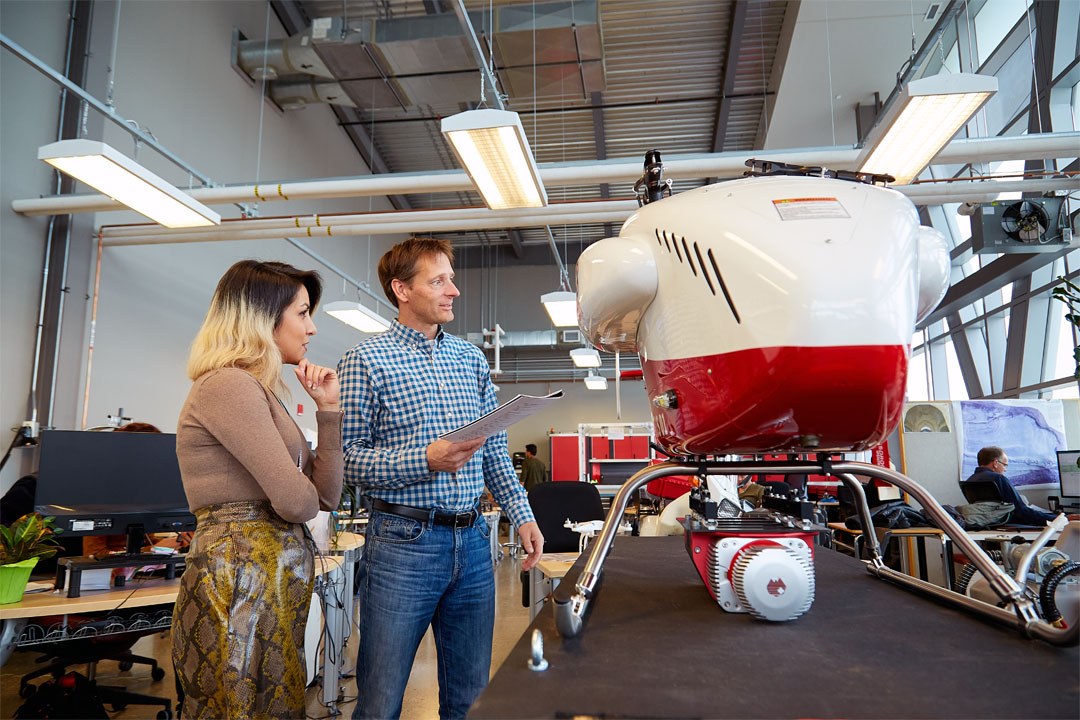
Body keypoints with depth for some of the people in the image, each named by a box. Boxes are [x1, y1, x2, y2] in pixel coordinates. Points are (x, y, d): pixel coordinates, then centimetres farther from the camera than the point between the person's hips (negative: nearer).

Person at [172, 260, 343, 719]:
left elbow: (326, 496, 11)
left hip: (275, 584, 10)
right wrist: (298, 496, 4)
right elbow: (297, 502, -20)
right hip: (241, 581, -10)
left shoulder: (260, 390, 17)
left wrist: (328, 408, 4)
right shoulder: (228, 385, -14)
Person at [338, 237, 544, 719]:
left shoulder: (471, 359, 12)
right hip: (402, 543, -5)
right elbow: (348, 459, -10)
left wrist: (521, 514, 6)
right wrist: (427, 460, -21)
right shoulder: (366, 361, -5)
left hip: (472, 541, 5)